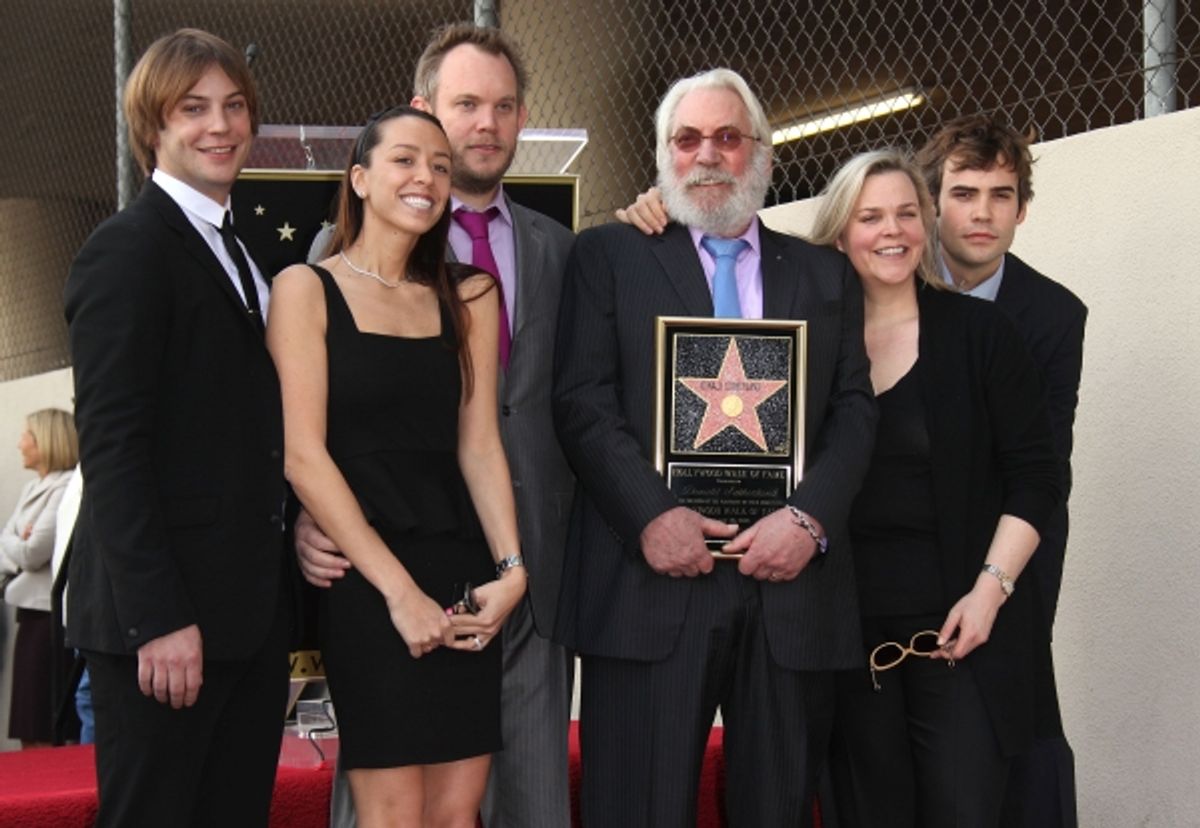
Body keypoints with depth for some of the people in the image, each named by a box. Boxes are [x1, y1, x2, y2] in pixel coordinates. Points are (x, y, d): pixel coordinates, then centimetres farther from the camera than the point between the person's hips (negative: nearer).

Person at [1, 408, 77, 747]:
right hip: (29, 609, 9)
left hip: (53, 614, -9)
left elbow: (32, 554, -16)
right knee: (28, 730, 11)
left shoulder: (66, 489, -12)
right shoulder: (31, 490, 15)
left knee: (48, 732, -6)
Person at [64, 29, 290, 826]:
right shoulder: (127, 251, -9)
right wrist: (158, 618, -20)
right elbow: (111, 447, -15)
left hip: (249, 611, 8)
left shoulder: (238, 254, 17)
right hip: (165, 618, -8)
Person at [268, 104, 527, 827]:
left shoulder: (467, 296, 14)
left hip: (462, 571, 4)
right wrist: (399, 590, -13)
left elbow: (479, 443, 8)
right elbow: (303, 455, -7)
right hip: (364, 579, -4)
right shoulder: (307, 288, 0)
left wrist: (510, 569, -7)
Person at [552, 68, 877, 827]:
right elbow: (583, 401, 0)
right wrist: (650, 514, -13)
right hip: (653, 578, -2)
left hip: (790, 578, 2)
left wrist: (809, 518, -9)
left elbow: (855, 409, 8)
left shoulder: (825, 273, 17)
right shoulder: (610, 255, 10)